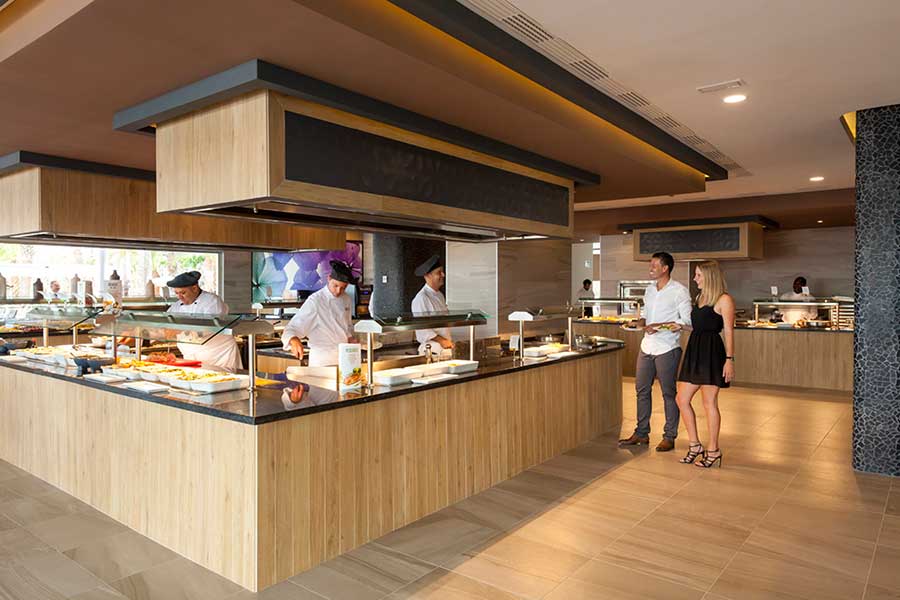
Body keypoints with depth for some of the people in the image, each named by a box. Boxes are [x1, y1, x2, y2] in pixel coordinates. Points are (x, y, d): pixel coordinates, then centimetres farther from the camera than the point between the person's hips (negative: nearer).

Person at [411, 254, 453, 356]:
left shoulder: (440, 295, 17)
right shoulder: (421, 298, -11)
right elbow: (421, 328, -15)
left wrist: (449, 341, 11)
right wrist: (441, 340, -16)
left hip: (446, 345, 7)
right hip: (432, 349, -7)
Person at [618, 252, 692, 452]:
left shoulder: (679, 291, -8)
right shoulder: (649, 289, 13)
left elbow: (686, 320, -12)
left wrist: (660, 326, -20)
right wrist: (638, 323, -2)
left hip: (667, 347, -7)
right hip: (647, 346, 7)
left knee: (668, 393, 3)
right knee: (642, 390, 10)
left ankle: (669, 437, 14)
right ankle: (641, 433, 22)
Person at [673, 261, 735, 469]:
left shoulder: (724, 299, -7)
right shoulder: (700, 297, 18)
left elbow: (728, 332, -11)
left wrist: (730, 359, -15)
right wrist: (681, 327, 9)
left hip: (712, 352, -8)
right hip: (694, 351, 8)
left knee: (709, 403, 1)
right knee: (682, 400, 6)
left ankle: (713, 450, 15)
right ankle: (695, 445, 19)